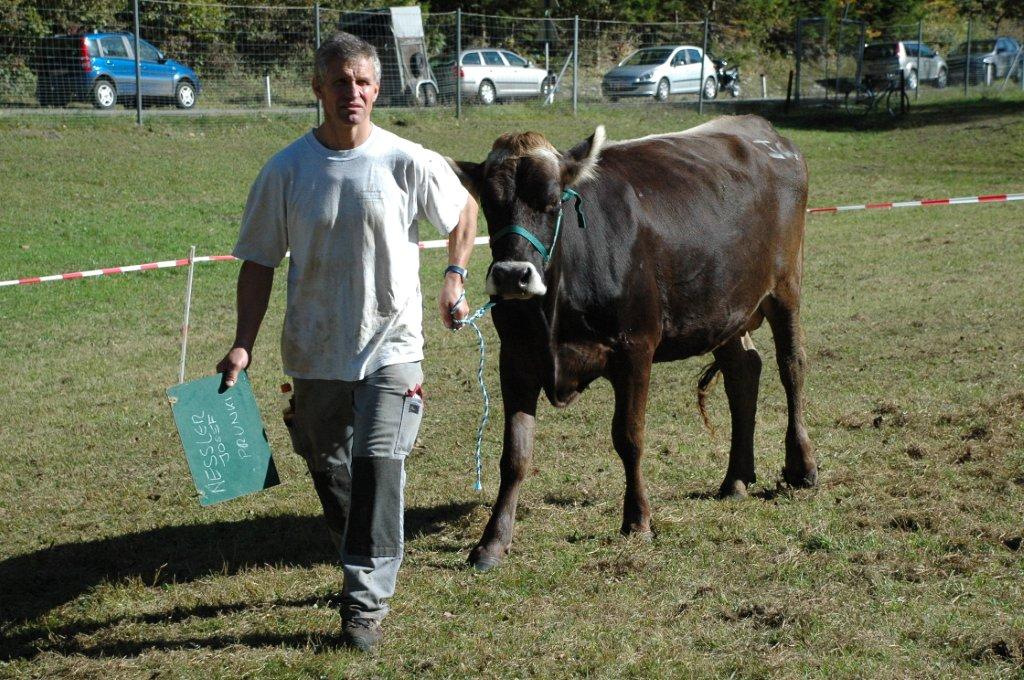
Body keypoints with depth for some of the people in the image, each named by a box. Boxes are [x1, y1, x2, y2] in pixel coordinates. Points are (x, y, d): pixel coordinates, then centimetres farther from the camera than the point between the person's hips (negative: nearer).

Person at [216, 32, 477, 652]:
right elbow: (260, 262, 0)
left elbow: (464, 210, 12)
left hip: (391, 344, -2)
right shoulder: (286, 171, -5)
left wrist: (455, 276, 3)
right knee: (328, 467, 14)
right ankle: (370, 570, 38)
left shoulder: (409, 163, -8)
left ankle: (367, 602, -7)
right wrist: (244, 344, -7)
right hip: (314, 350, 3)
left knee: (379, 463, -14)